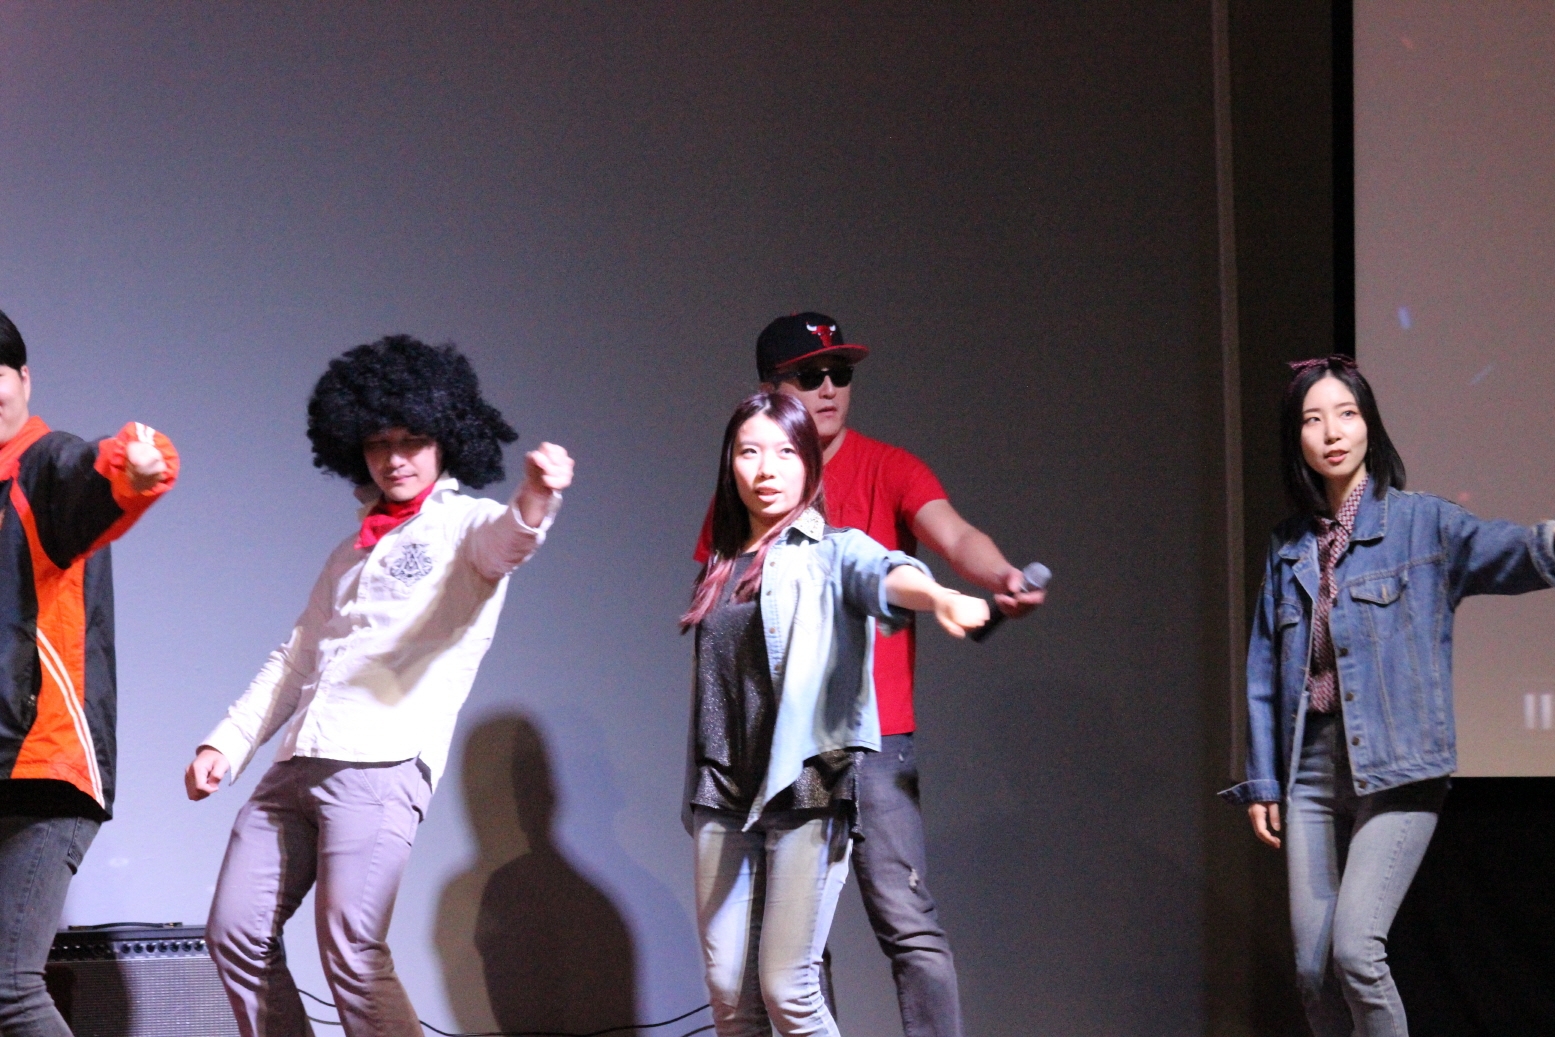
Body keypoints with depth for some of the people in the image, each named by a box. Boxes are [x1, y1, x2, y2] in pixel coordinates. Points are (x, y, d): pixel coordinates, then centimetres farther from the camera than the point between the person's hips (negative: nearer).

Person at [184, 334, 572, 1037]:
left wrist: (535, 499, -44)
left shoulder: (464, 525, 4)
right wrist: (226, 742, 17)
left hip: (382, 766, -7)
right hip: (296, 766, 8)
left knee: (352, 953, -17)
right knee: (236, 933, 3)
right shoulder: (355, 551, 25)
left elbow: (508, 539, -20)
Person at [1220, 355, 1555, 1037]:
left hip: (1397, 772, -5)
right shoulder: (1288, 546, 13)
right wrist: (1261, 781, 11)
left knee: (1355, 948, -19)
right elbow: (1264, 672, 17)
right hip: (1312, 770, 5)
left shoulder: (1420, 523, -1)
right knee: (1312, 968, 3)